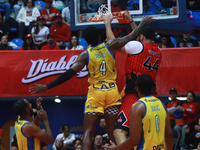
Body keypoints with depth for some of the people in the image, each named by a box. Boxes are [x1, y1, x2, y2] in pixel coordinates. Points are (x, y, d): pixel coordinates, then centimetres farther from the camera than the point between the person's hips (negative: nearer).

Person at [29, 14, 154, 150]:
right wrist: (142, 24, 28)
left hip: (95, 93, -2)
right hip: (112, 91, 2)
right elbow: (131, 37, 11)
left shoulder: (85, 55, -3)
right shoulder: (110, 46, 2)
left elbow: (70, 73, -7)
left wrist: (47, 87, -4)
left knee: (88, 132, -2)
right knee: (113, 132, 9)